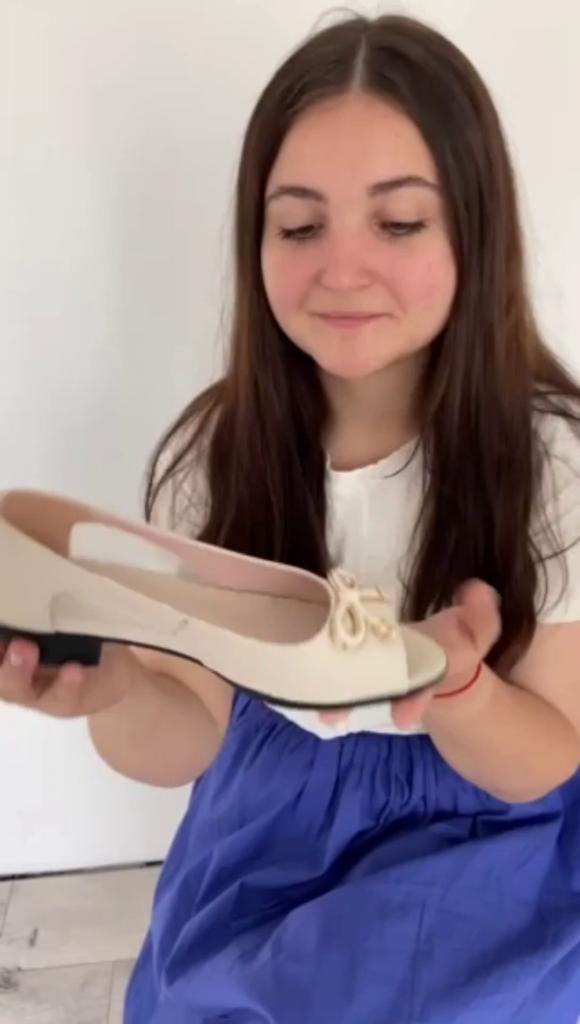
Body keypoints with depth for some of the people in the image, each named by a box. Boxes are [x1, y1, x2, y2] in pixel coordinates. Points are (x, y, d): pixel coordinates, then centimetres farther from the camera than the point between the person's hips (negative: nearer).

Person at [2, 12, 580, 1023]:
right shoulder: (213, 449, -13)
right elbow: (186, 745, -9)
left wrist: (450, 686, -36)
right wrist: (116, 689, -33)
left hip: (480, 869, -1)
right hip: (267, 849, 2)